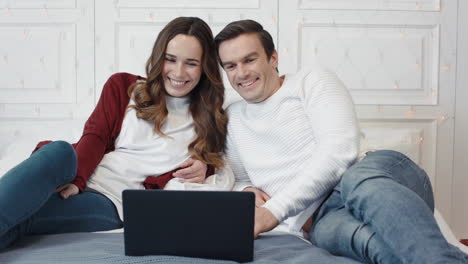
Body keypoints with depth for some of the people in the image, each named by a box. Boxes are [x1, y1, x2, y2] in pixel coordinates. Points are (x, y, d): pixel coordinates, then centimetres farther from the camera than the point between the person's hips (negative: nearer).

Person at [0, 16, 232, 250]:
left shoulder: (207, 119, 17)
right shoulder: (123, 86, 15)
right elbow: (95, 136, 3)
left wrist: (202, 167, -3)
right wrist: (75, 180, -15)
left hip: (114, 206, -1)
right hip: (77, 182, 1)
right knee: (59, 151, -38)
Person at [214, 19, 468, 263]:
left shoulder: (312, 82, 8)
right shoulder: (232, 119, 23)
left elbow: (340, 152, -7)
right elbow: (236, 180, 27)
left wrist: (275, 209, -14)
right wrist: (245, 190, 0)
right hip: (321, 220, 2)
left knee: (358, 178, -41)